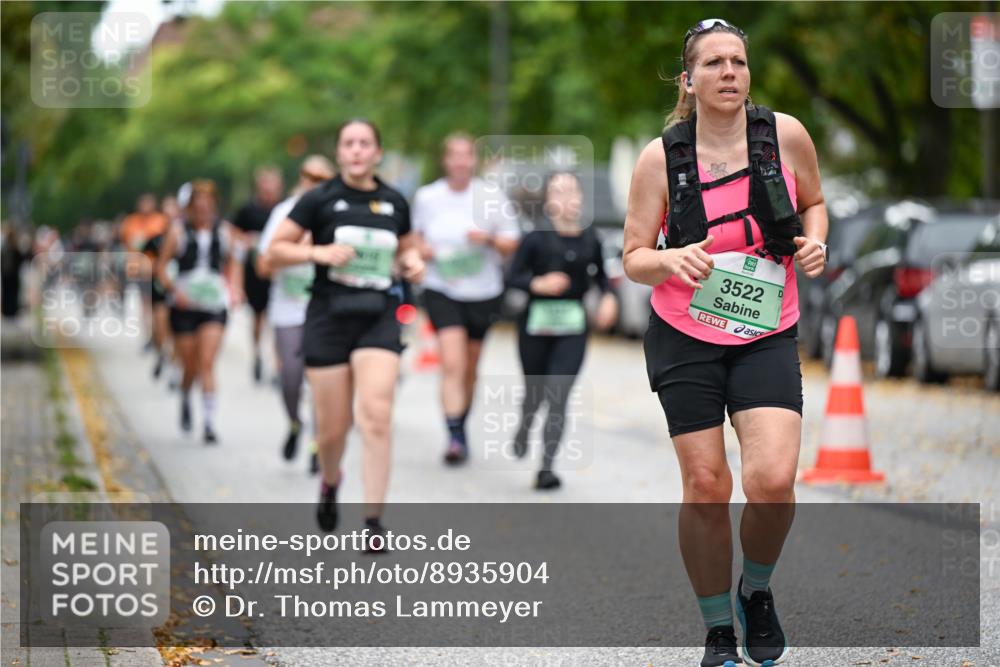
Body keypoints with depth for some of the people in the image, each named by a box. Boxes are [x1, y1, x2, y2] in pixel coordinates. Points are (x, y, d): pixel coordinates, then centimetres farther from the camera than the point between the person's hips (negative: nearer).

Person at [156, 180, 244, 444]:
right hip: (185, 304, 0)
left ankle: (209, 423, -12)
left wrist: (235, 288, 4)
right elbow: (161, 265, 2)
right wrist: (174, 289, -13)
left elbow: (233, 262, 19)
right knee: (190, 367, 7)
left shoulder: (224, 231, 4)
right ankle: (185, 398, 41)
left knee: (207, 363, -12)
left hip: (214, 303, 0)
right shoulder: (179, 231, -2)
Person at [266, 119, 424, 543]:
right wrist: (318, 252, -17)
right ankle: (330, 482, 38)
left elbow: (406, 247, 25)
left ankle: (373, 523, -12)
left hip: (379, 318, 1)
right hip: (330, 314, -1)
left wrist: (412, 261, 2)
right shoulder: (320, 199, -1)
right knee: (333, 426, 3)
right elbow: (274, 252, -1)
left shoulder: (394, 203, 8)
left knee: (376, 416, -15)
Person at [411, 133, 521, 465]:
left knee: (469, 369, 12)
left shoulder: (491, 198, -2)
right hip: (442, 290, -1)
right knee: (452, 363, -17)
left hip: (483, 291, 1)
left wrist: (490, 239, -18)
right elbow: (414, 236, 17)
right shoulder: (426, 197, 2)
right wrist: (421, 249, -5)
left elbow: (512, 244, 2)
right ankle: (455, 437, -22)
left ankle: (461, 428, 32)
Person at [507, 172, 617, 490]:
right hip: (536, 323, -1)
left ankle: (547, 467, -13)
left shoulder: (589, 240, 1)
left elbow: (600, 275, 16)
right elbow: (513, 277, -6)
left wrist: (608, 296, -2)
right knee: (535, 391, 16)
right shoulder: (536, 238, -7)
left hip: (572, 329, 1)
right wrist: (538, 284, -23)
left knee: (558, 397, -12)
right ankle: (524, 429, 51)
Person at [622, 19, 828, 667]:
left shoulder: (785, 134, -5)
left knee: (773, 479, -17)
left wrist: (815, 240, -6)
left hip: (767, 339, 0)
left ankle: (757, 592, 13)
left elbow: (813, 201, 15)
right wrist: (671, 260, -25)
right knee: (706, 487, -3)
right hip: (685, 341, 0)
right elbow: (634, 259, -3)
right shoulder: (661, 156, -7)